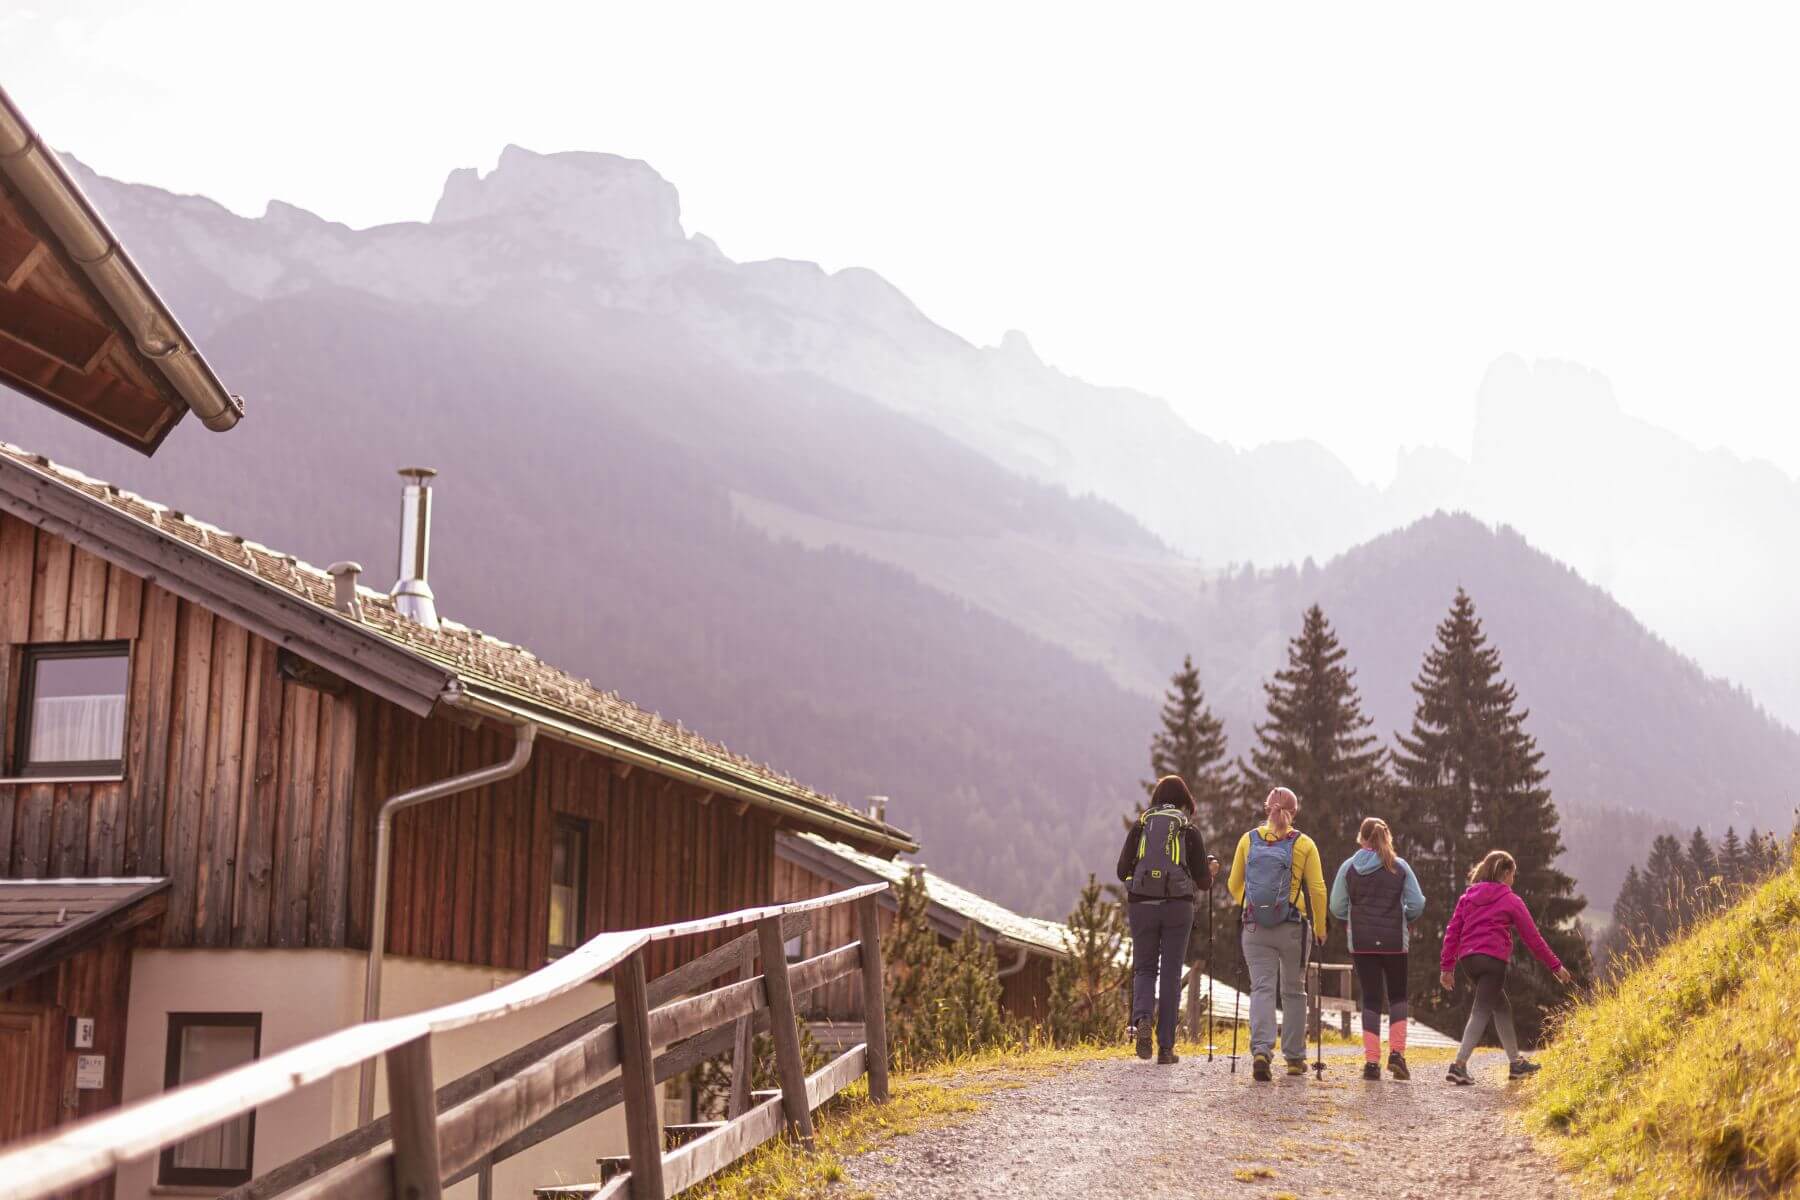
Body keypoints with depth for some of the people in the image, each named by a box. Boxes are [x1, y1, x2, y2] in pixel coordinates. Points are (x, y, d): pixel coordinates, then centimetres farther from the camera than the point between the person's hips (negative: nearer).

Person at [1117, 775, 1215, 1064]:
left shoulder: (1140, 826, 6)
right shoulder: (1189, 831, 3)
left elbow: (1122, 871, 3)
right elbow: (1203, 881, 2)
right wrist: (1211, 872, 25)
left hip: (1141, 905, 1)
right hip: (1178, 907, -1)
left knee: (1144, 969, 13)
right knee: (1170, 974, 7)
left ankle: (1141, 1019, -16)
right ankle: (1166, 1046, 7)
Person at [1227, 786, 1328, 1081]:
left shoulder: (1248, 840, 4)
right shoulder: (1304, 844, -2)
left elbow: (1234, 885, 8)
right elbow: (1317, 889, -4)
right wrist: (1320, 929, 6)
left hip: (1255, 927, 1)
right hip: (1293, 928, -1)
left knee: (1262, 988, 0)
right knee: (1294, 991, 13)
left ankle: (1261, 1049, -20)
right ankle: (1295, 1057, 18)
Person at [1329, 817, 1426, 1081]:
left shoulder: (1349, 867, 0)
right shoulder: (1399, 867, -1)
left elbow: (1337, 907, -1)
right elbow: (1417, 904, -3)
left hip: (1361, 943, 1)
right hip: (1394, 941, -1)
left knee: (1370, 999, 7)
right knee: (1397, 997, 15)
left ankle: (1372, 1061, -1)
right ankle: (1396, 1052, -1)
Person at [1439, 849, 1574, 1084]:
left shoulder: (1467, 897, 16)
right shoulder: (1510, 900, 2)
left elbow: (1452, 931, 11)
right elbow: (1532, 937, 5)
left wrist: (1446, 966, 12)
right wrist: (1555, 966, 14)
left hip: (1468, 959, 6)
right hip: (1493, 959, -6)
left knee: (1501, 1008, 22)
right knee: (1481, 1012, -8)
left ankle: (1516, 1062, 31)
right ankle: (1459, 1065, -21)